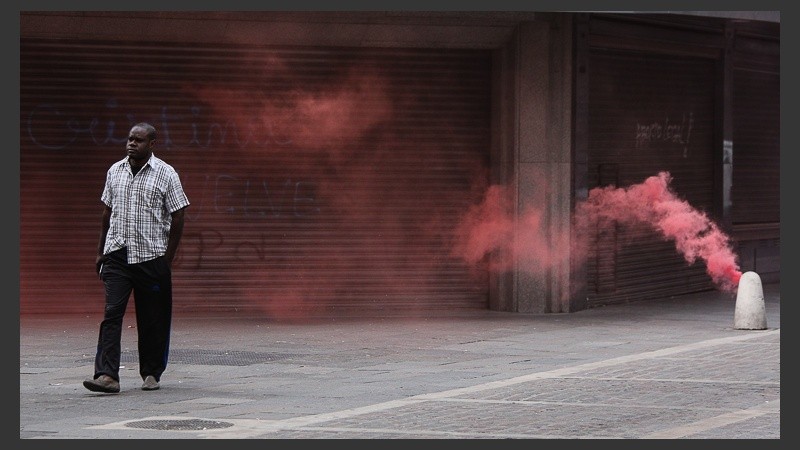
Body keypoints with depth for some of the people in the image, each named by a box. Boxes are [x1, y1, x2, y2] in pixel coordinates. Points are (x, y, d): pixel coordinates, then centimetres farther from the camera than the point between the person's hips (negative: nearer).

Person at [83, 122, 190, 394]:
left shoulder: (166, 175, -2)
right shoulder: (115, 171, 10)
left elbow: (177, 219, -2)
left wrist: (167, 259, -5)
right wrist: (100, 252, 15)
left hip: (151, 257, -2)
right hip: (117, 253, 3)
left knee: (153, 319, 4)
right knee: (112, 313, -10)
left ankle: (151, 374, 18)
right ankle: (107, 375, -16)